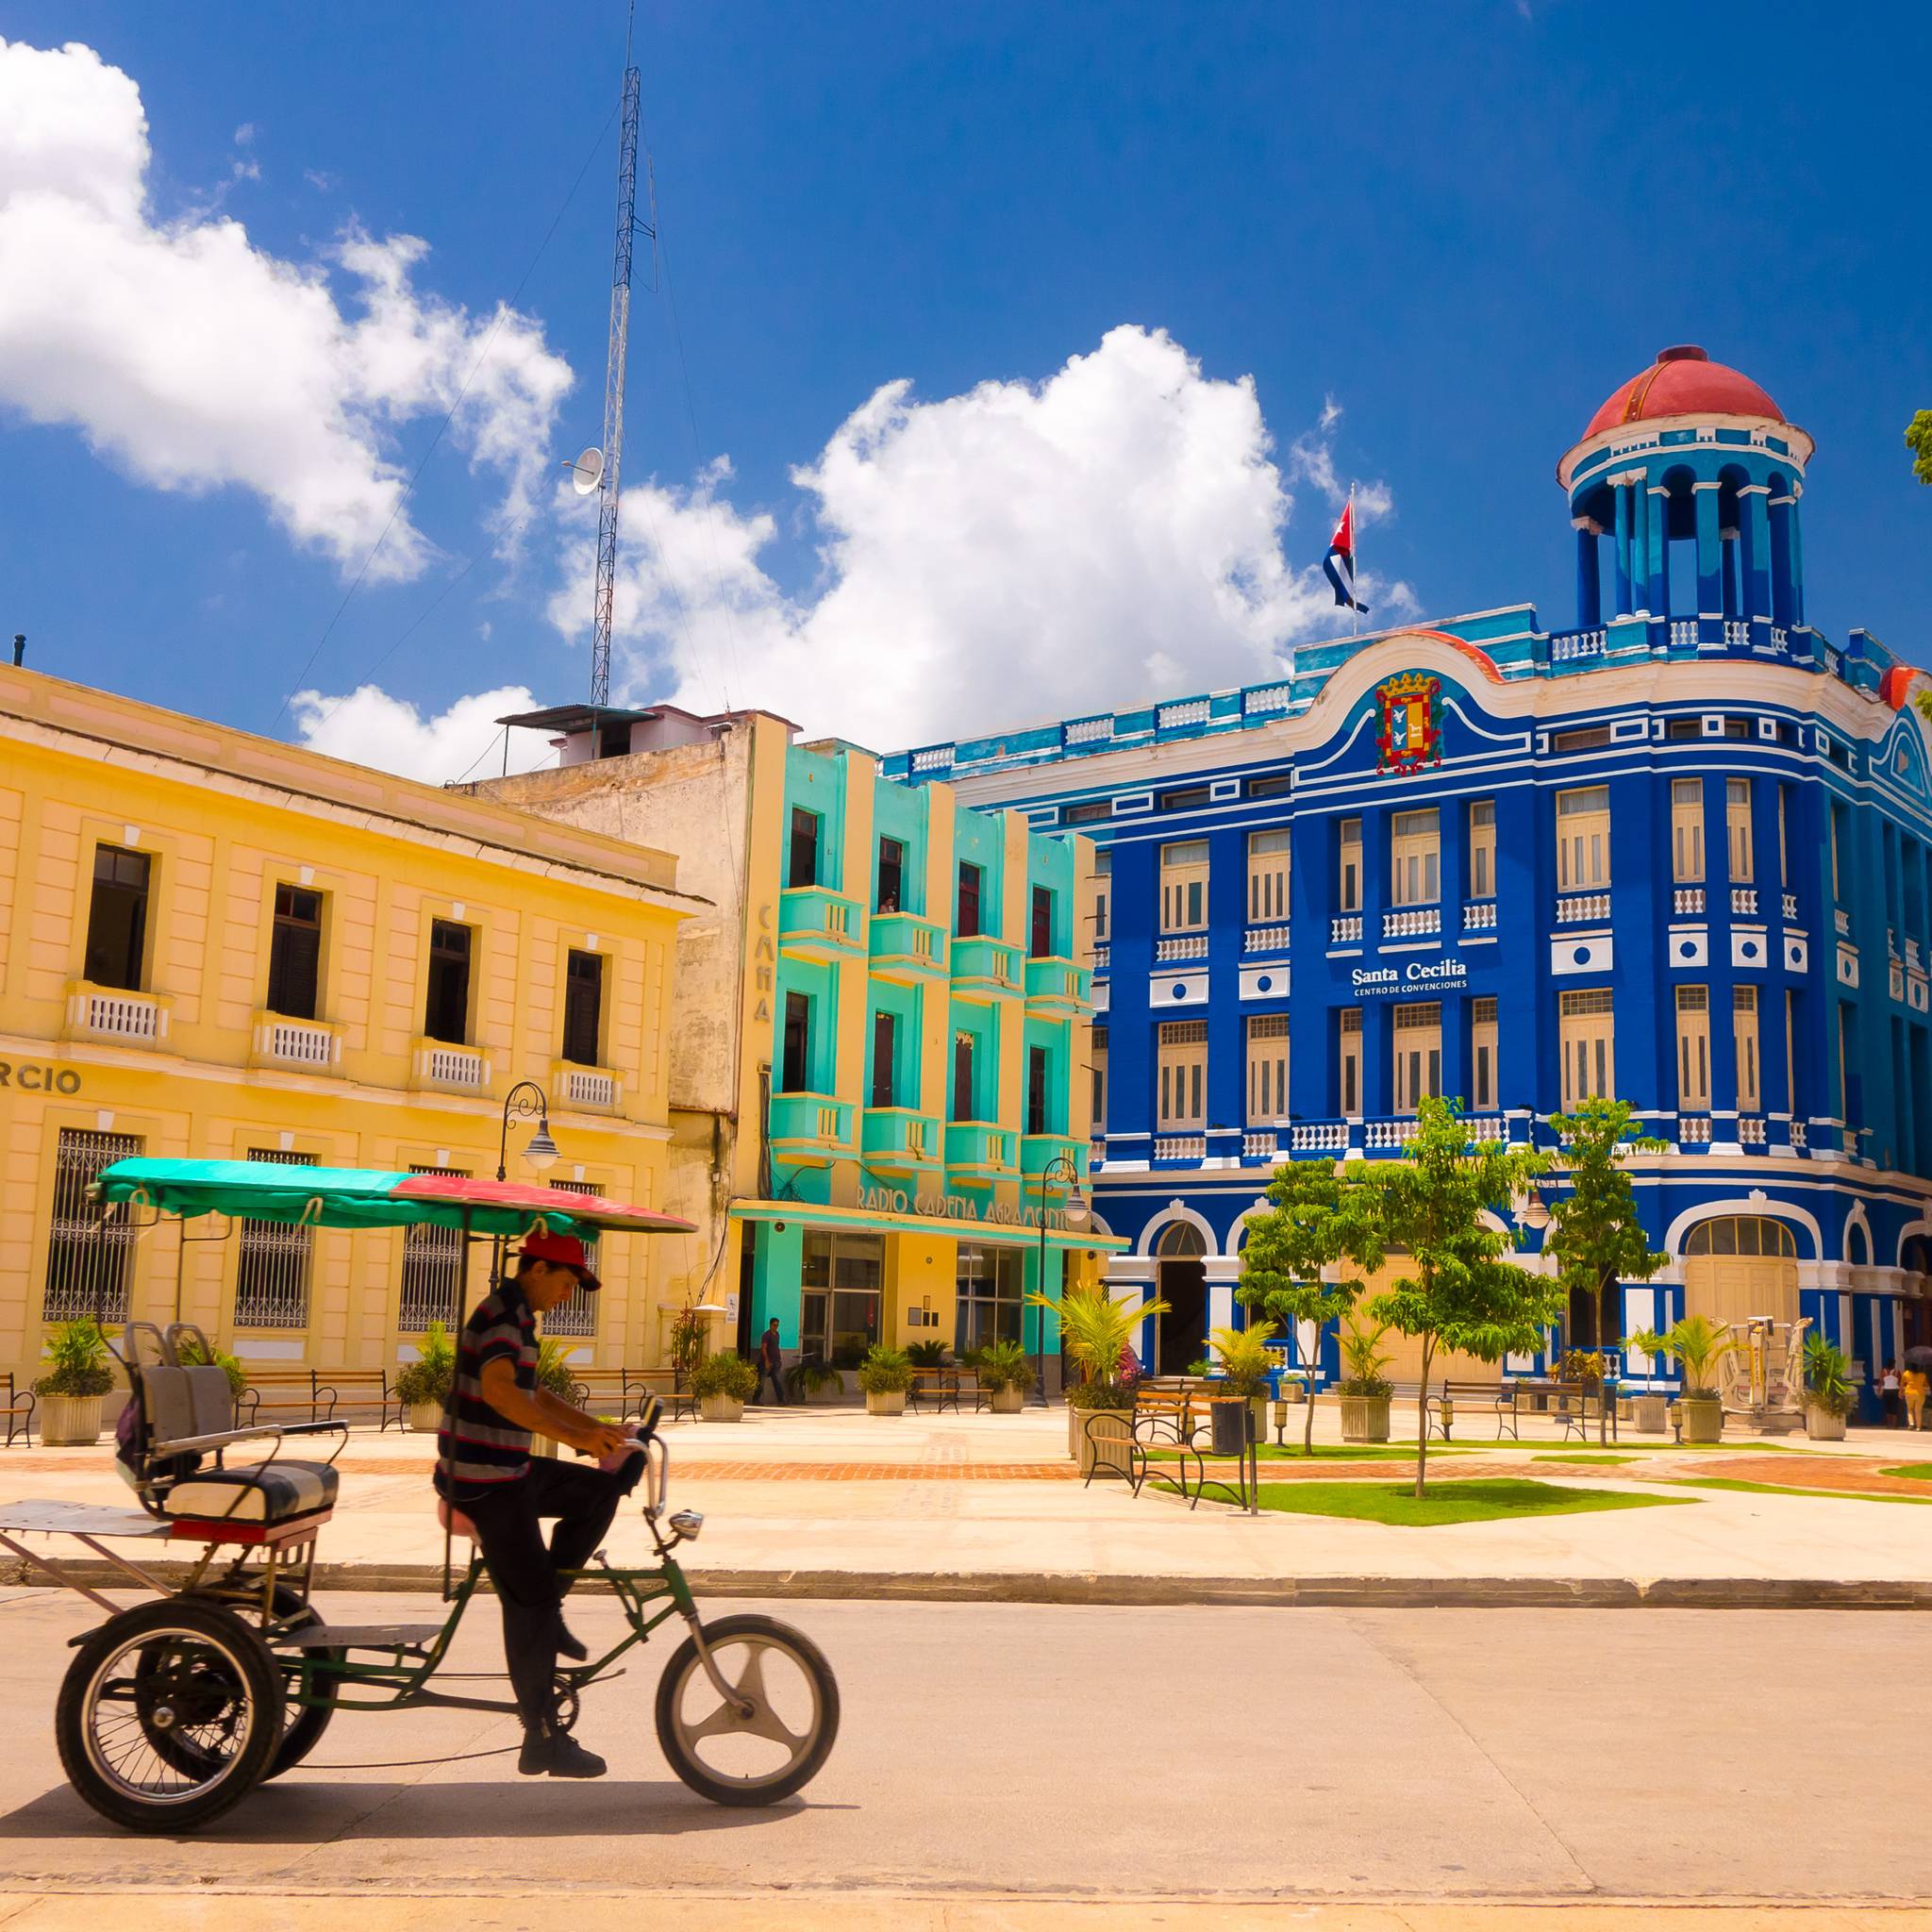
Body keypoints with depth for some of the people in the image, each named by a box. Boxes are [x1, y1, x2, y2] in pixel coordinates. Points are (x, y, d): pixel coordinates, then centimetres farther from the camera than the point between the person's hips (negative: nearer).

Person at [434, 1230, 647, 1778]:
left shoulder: (514, 1315, 15)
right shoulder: (503, 1315, -17)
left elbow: (529, 1394, 24)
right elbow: (497, 1389, -32)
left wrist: (595, 1427, 15)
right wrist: (573, 1437, -35)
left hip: (506, 1470, 10)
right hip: (484, 1480, -10)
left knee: (600, 1490, 10)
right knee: (528, 1599, -6)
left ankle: (548, 1610, 12)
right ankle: (543, 1740, -1)